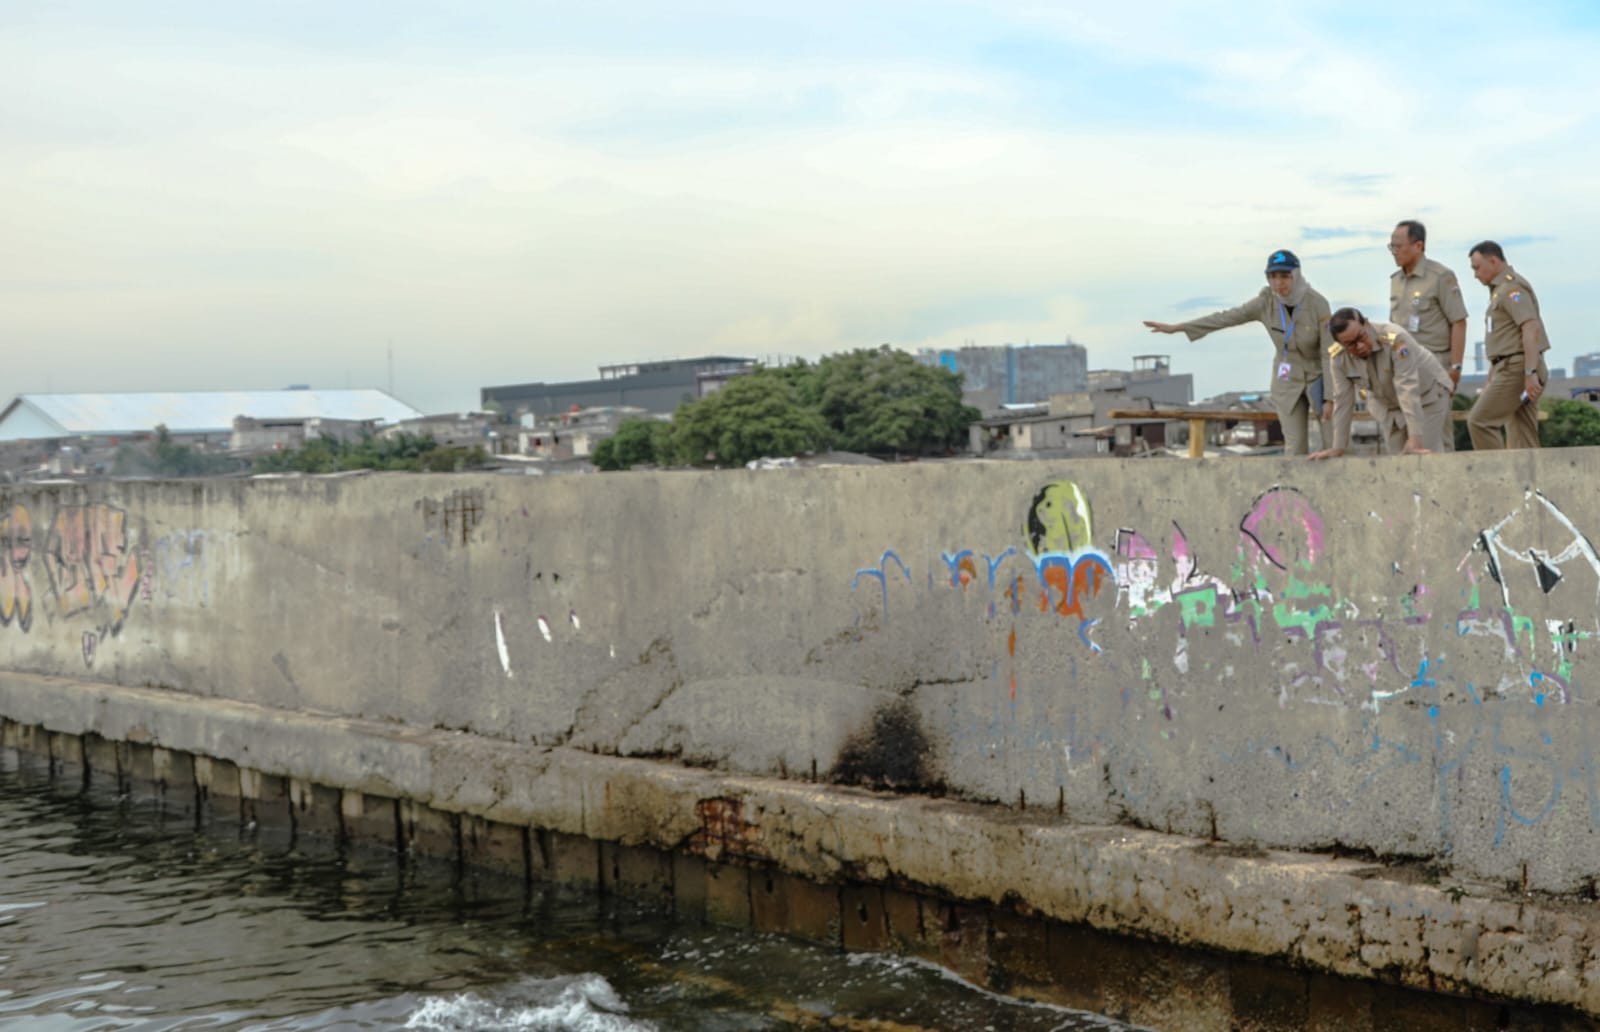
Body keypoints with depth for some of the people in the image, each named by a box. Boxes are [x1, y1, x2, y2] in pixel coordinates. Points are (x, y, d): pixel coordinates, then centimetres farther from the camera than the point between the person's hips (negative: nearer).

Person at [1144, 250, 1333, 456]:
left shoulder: (1317, 303, -22)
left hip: (1318, 376, -2)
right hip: (1287, 379, 3)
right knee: (1295, 446, 1)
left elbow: (1329, 352, -19)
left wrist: (1329, 398, -20)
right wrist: (1176, 327, -8)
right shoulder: (1266, 302, -13)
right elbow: (1225, 318, -8)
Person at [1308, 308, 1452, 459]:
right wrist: (1338, 448, -14)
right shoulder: (1337, 357, -19)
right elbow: (1342, 400, -13)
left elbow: (1408, 390, -38)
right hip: (1389, 406, 4)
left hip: (1428, 395, -4)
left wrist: (1415, 439, -44)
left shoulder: (1395, 339, -34)